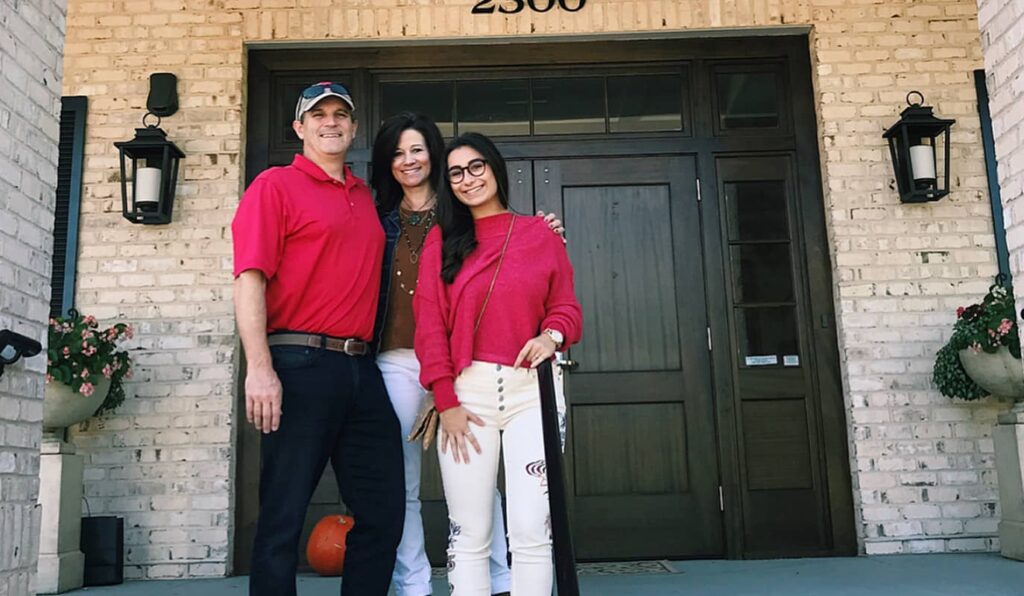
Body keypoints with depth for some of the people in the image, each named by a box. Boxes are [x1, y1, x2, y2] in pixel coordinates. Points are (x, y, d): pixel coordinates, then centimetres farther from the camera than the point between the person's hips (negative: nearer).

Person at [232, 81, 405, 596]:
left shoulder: (366, 197, 19)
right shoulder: (276, 186, 1)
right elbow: (249, 280, -9)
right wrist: (260, 369, -19)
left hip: (363, 371, 7)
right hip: (300, 367, -6)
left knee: (384, 512, 10)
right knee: (283, 517, 1)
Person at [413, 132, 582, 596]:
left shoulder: (540, 235, 10)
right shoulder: (441, 240, 9)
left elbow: (566, 306, 12)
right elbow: (429, 323, 2)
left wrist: (552, 335, -12)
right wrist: (445, 401, -7)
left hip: (531, 390, 0)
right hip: (467, 391, 0)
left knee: (531, 530, -1)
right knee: (468, 534, 3)